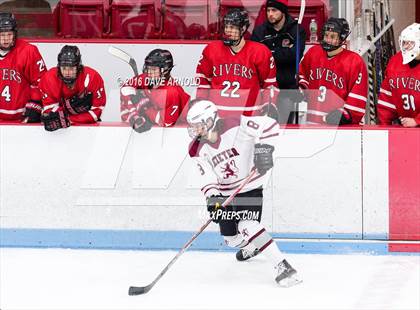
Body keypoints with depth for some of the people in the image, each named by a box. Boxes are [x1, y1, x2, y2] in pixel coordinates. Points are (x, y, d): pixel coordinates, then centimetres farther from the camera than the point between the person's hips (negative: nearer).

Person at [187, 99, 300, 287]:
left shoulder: (237, 127, -22)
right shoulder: (201, 150, -5)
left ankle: (283, 267, -27)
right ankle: (251, 247, 48)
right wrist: (212, 197, -28)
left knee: (247, 226, -27)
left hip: (249, 187, -6)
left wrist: (263, 147, -39)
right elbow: (207, 179, -10)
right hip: (225, 194, 6)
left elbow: (269, 125, -26)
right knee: (231, 239, 10)